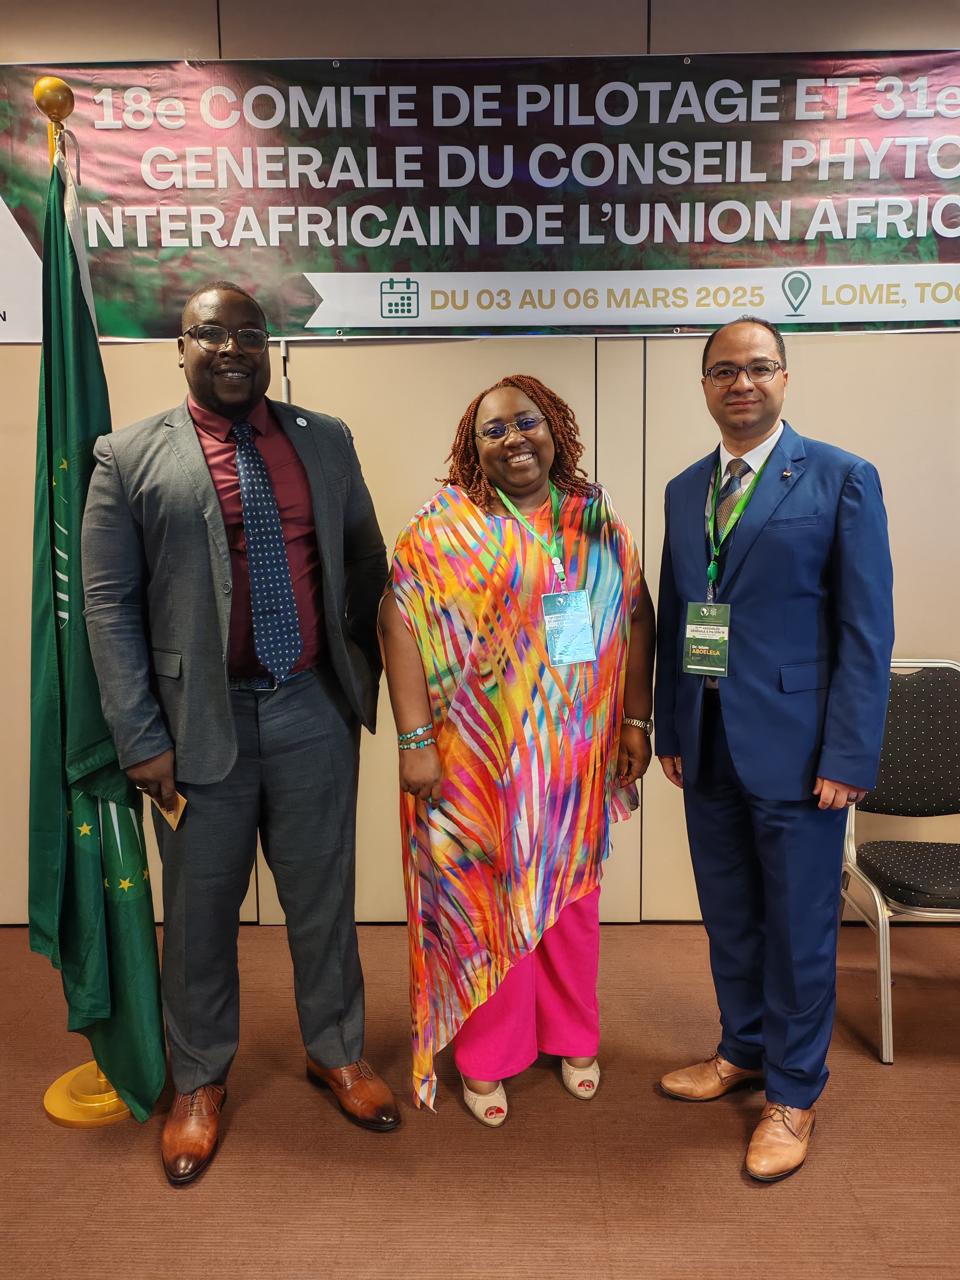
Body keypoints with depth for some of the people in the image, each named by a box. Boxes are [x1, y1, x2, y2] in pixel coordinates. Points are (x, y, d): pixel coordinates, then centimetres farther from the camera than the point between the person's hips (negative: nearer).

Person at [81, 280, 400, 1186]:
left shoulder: (325, 440, 7)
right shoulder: (130, 457, -1)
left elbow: (365, 559, 12)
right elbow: (108, 603, -4)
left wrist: (370, 673, 7)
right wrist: (141, 738, -8)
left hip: (314, 709, 2)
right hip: (201, 717, -2)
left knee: (323, 895, 14)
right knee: (200, 908, 12)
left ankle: (336, 1052, 38)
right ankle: (199, 1082, 35)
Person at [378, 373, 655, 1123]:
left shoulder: (598, 522, 7)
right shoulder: (445, 528, -5)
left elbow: (636, 617, 8)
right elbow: (401, 620, -13)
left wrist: (637, 721, 2)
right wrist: (415, 741, -18)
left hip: (576, 753, 4)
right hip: (482, 755, -3)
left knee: (569, 895, 16)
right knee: (485, 898, 9)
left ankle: (571, 1039, 38)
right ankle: (487, 1060, 29)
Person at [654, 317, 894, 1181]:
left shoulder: (841, 479, -5)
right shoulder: (686, 490, 10)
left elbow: (867, 629, -9)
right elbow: (674, 618, 11)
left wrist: (849, 756, -13)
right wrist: (670, 730, 8)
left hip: (794, 745, -5)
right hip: (708, 746, 5)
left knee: (798, 926, 8)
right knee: (729, 917, 18)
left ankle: (794, 1093, 28)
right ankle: (743, 1051, 40)